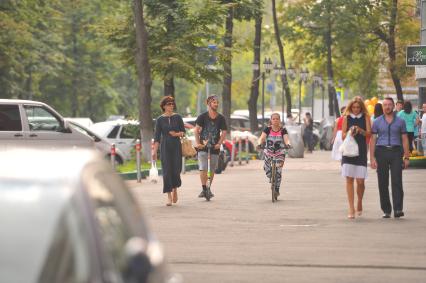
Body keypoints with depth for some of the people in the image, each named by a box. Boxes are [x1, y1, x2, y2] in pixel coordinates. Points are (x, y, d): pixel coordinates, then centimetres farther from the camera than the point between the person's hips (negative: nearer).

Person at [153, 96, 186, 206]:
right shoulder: (160, 119, 1)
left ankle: (175, 189, 29)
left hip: (176, 146, 1)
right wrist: (154, 151, -7)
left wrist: (177, 134, -15)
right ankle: (169, 196, -3)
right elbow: (157, 136, 0)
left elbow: (183, 132, 7)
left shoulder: (177, 117, 4)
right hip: (165, 147, -1)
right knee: (167, 170, -5)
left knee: (176, 169, -1)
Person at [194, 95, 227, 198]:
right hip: (203, 147, -3)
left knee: (212, 170, 8)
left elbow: (224, 132, 3)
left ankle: (208, 189, 22)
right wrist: (197, 142, -16)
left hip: (215, 147, 3)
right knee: (203, 168, -14)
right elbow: (196, 130, -5)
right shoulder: (202, 116, -2)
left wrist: (219, 143, -10)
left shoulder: (221, 118, 4)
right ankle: (204, 189, -11)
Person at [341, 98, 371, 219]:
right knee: (349, 179, -4)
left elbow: (369, 133, -1)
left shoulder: (365, 117, 6)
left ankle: (359, 203, 26)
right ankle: (351, 209, -2)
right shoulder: (346, 118, 7)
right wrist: (349, 133, -15)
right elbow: (343, 135, 5)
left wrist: (360, 130, -18)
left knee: (360, 181, -3)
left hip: (361, 151, 0)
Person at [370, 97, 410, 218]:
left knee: (397, 181, -11)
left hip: (396, 151, -1)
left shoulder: (400, 121, 8)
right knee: (383, 183, 1)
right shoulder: (377, 122, 8)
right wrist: (372, 158, -4)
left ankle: (398, 209, -16)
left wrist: (406, 157, 2)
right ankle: (386, 210, 8)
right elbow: (373, 140, 5)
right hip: (381, 151, 1)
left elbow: (404, 140, 9)